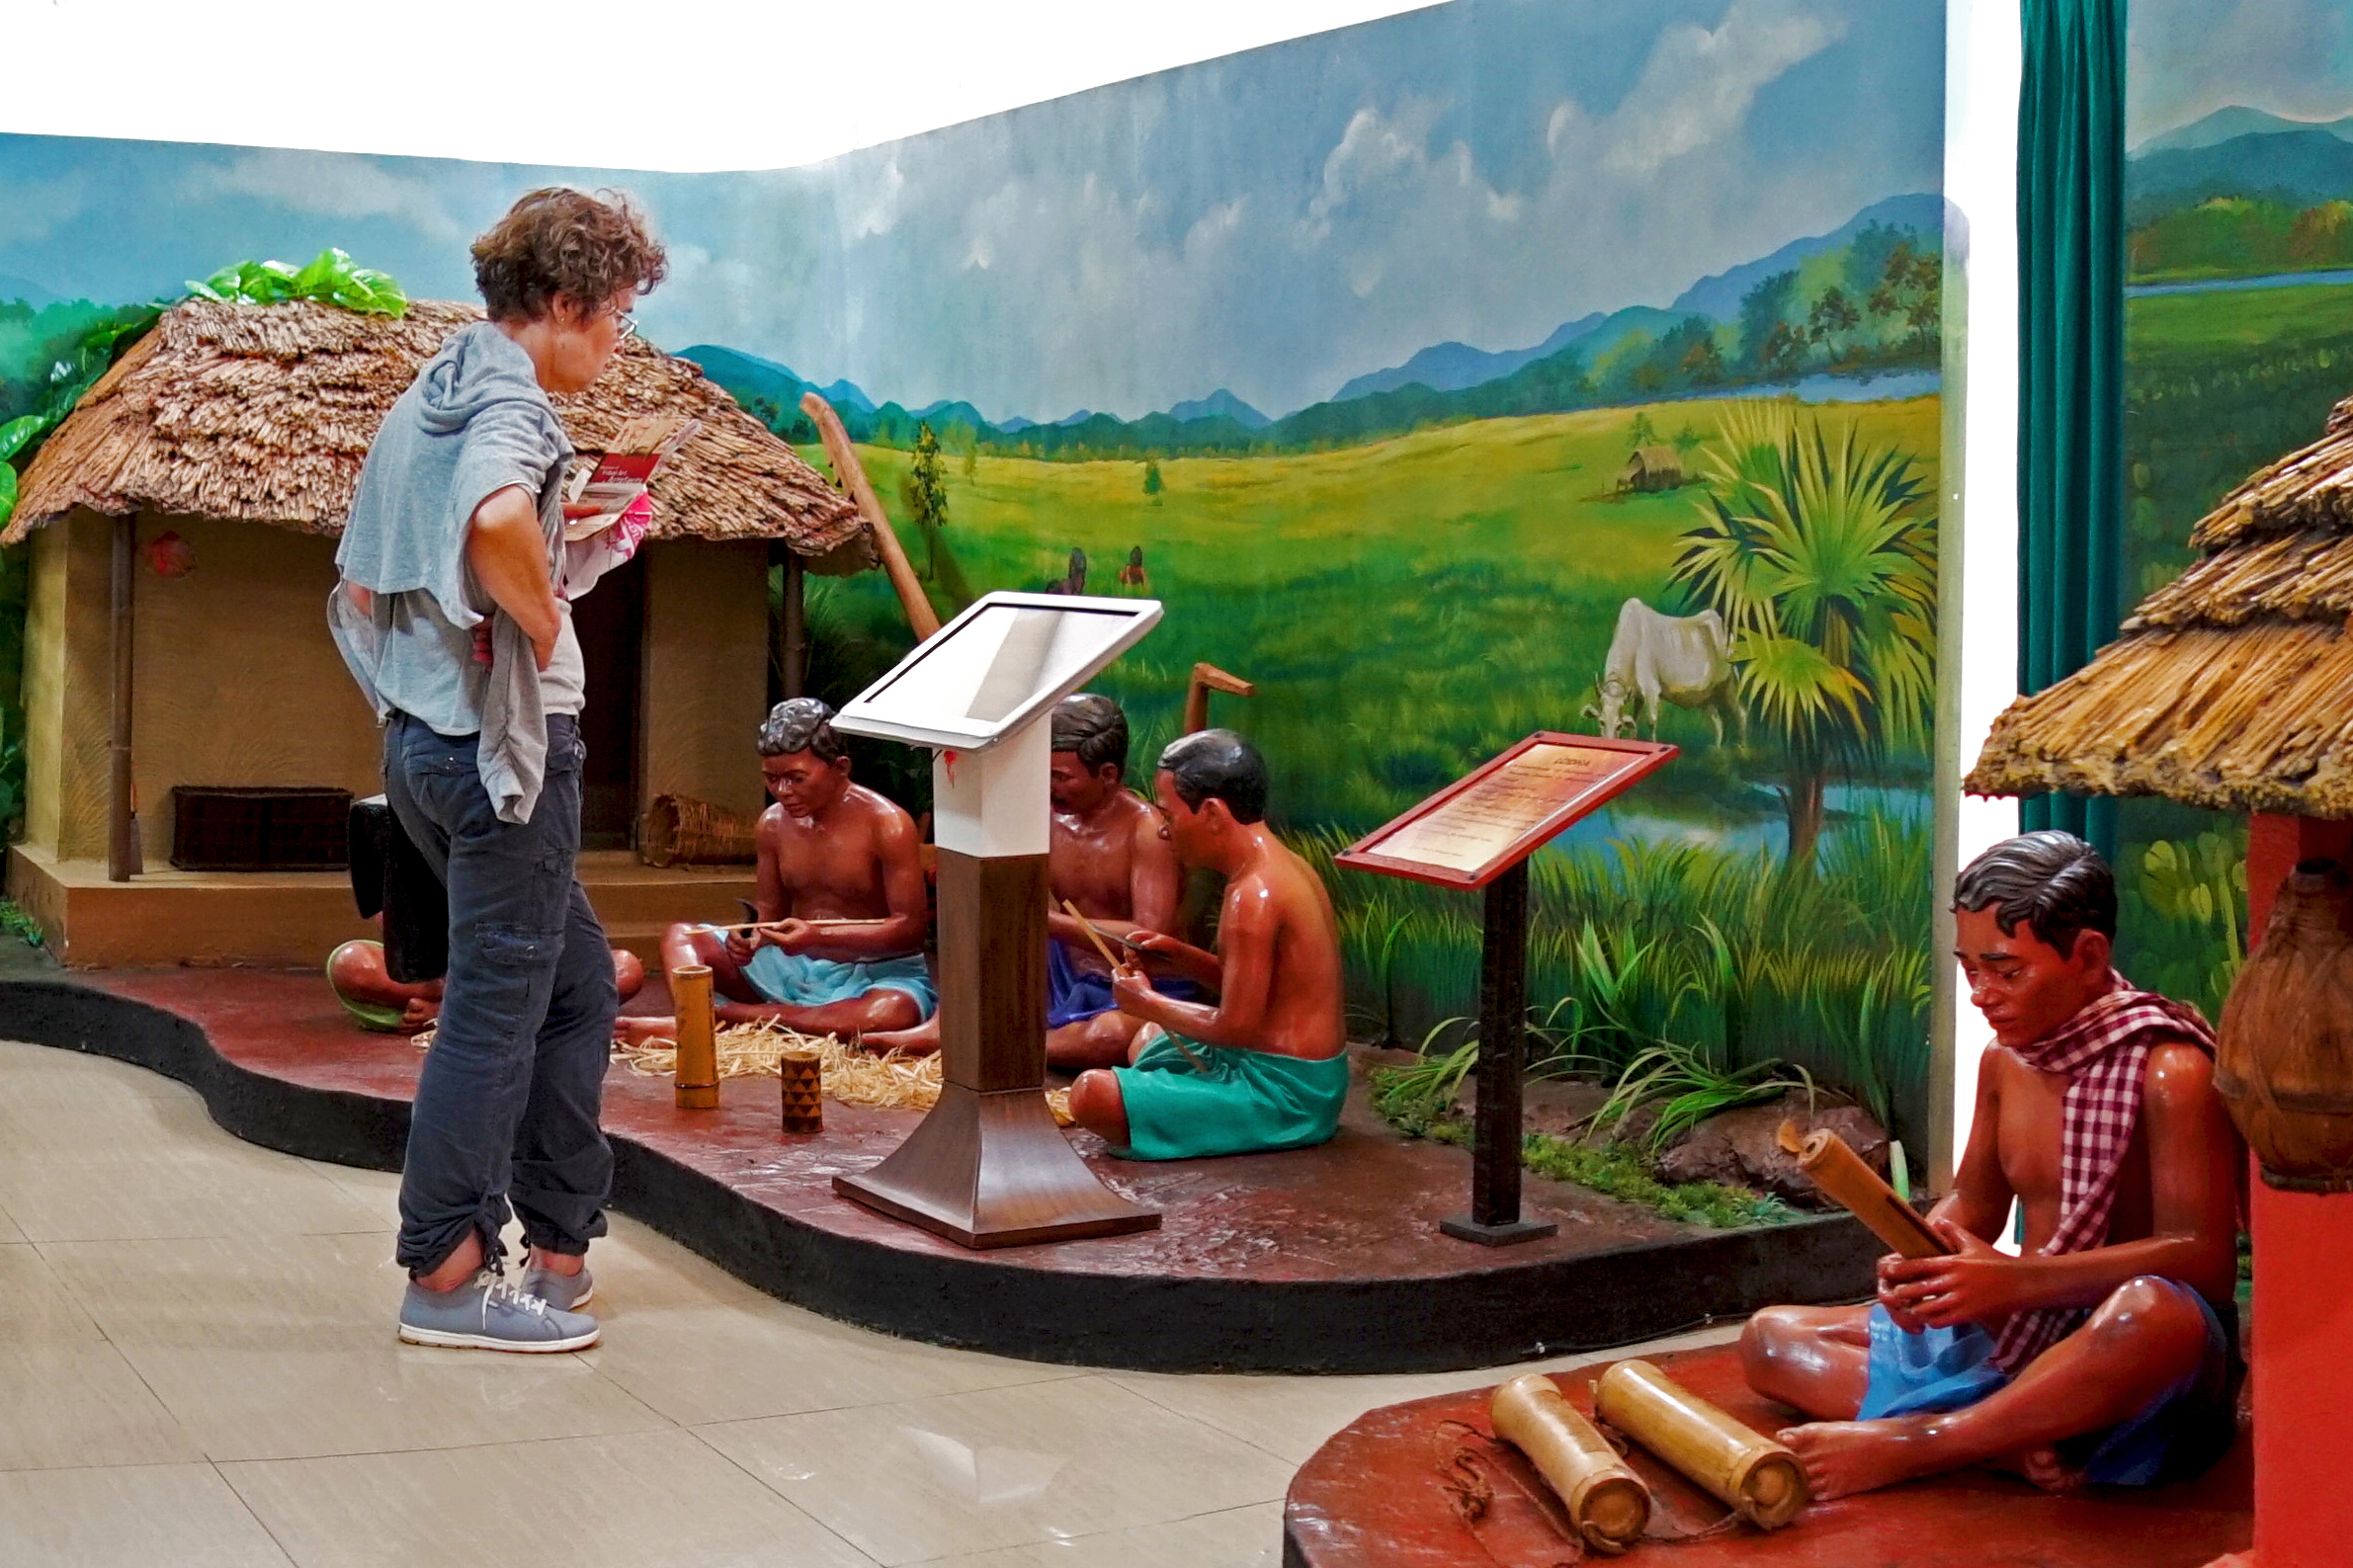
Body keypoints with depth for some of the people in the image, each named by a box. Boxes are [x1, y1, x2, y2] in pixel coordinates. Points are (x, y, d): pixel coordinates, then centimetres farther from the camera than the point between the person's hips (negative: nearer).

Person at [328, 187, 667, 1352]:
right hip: (504, 742, -10)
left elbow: (355, 590, 22)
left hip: (423, 737, 10)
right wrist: (548, 622, -21)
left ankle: (558, 1249, 22)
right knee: (497, 1006, -1)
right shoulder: (505, 398, -12)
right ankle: (448, 1277, 6)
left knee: (577, 982, 17)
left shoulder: (422, 404, 17)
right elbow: (497, 521, -36)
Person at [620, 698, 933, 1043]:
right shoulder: (774, 823, 4)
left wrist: (818, 936, -28)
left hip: (875, 974, -6)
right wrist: (750, 937, -14)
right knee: (679, 937, -2)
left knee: (894, 1012, -42)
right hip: (792, 968, 6)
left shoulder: (886, 824, -15)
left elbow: (911, 925, -18)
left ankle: (728, 1014, -35)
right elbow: (770, 913, 12)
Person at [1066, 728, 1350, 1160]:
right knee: (1149, 1037, 36)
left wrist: (1148, 1003, -7)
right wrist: (1182, 957, 6)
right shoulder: (1283, 864, 9)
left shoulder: (1253, 896, -23)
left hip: (1283, 1094, -11)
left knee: (1093, 1093, -25)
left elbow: (1235, 1025, -22)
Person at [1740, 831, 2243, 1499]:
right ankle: (2001, 1445, -23)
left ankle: (1903, 1444, -31)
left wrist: (2017, 1280, -29)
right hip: (2018, 1342, 8)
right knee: (1769, 1337, 1)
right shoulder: (2005, 1058, 8)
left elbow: (2204, 1257, -23)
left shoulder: (2169, 1070, -15)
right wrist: (1919, 1259, -7)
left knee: (2152, 1310, -44)